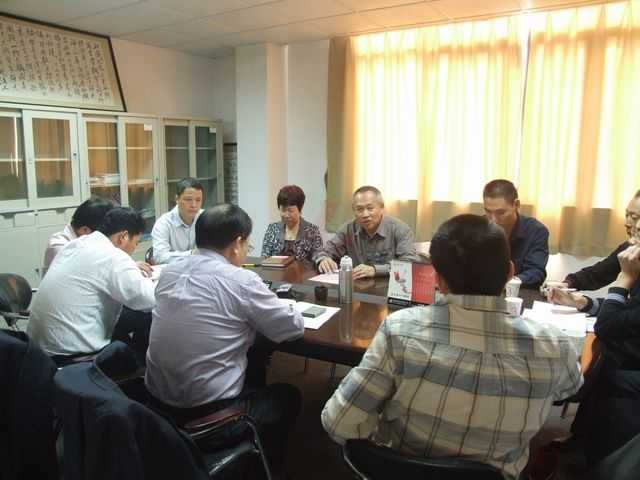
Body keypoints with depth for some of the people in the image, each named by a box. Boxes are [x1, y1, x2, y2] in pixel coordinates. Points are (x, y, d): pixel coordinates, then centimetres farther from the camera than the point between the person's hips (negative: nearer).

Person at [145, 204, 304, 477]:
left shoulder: (170, 271, 2)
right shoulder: (241, 281, -17)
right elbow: (293, 328, -6)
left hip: (159, 399, 7)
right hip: (208, 411, -6)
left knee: (252, 374, 30)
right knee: (288, 396, 20)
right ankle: (266, 468, 39)